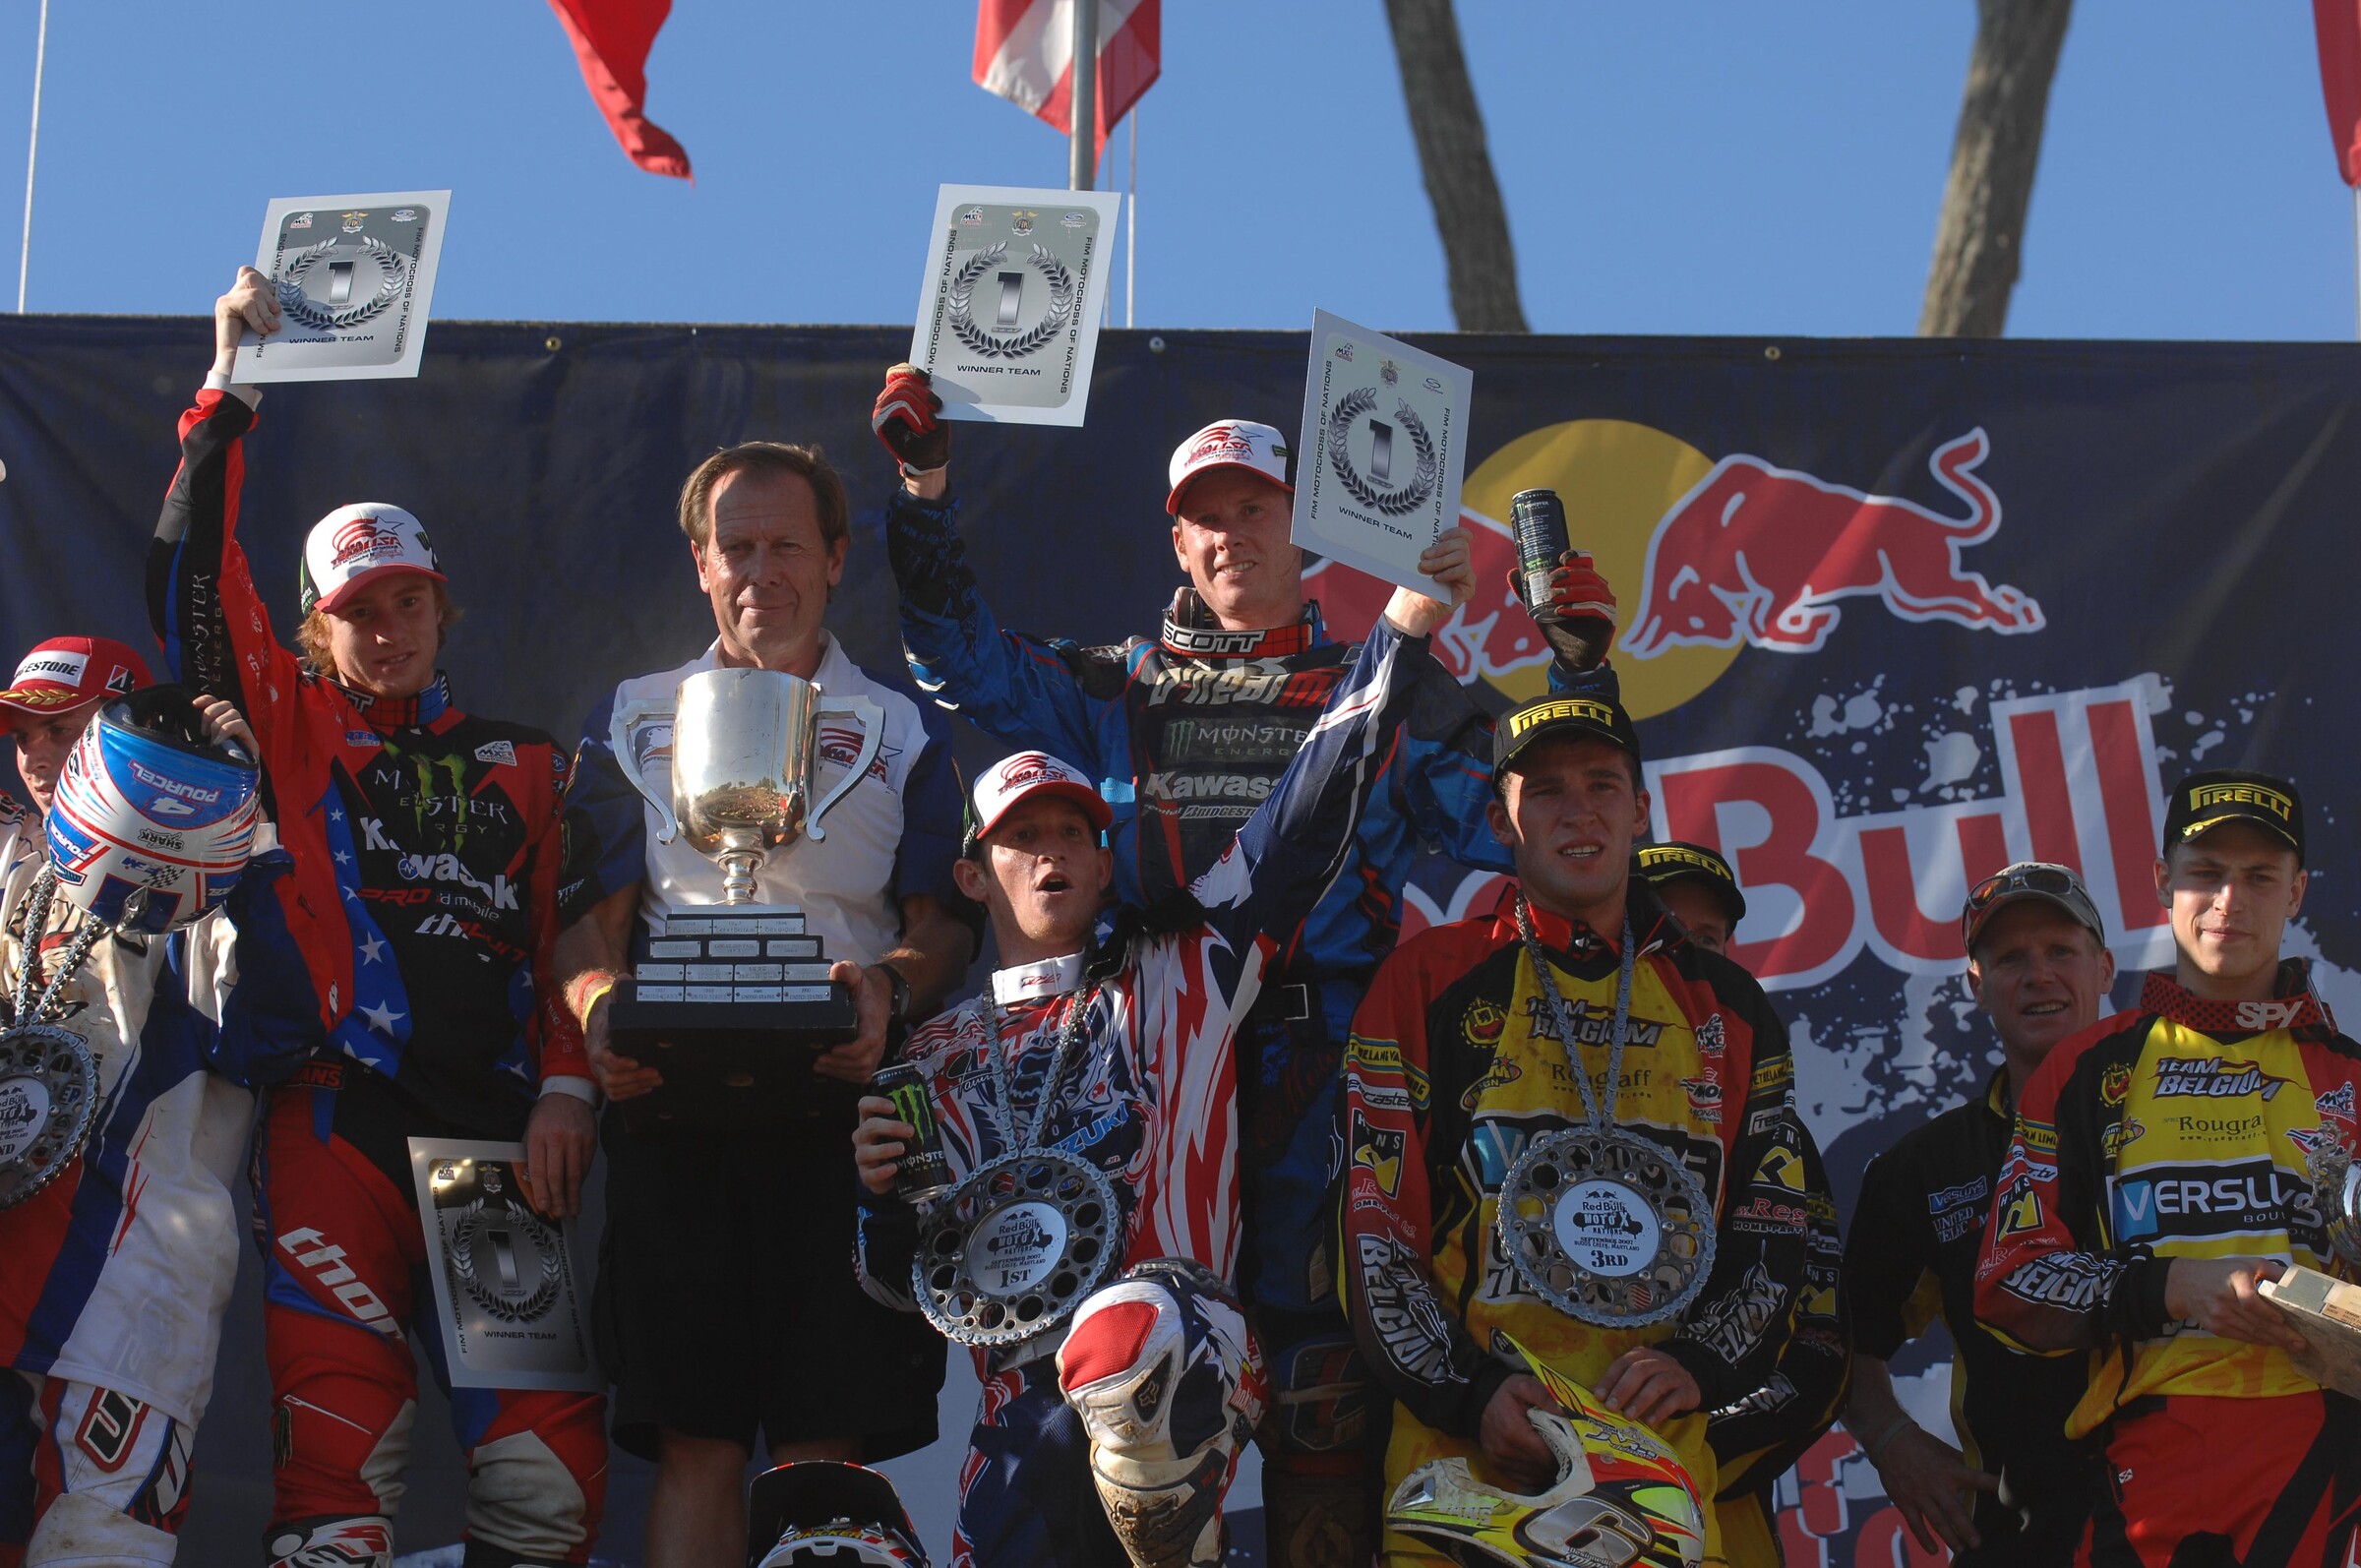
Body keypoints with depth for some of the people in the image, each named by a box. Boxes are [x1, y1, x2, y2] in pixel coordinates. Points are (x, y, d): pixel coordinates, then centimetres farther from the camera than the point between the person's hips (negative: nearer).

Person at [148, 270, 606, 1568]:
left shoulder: (522, 766, 21)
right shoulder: (291, 729, 15)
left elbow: (569, 929, 14)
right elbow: (191, 585, 5)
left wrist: (566, 1086, -2)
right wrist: (232, 384, 7)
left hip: (501, 1125, 2)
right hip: (338, 1120, -2)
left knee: (550, 1457, -6)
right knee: (338, 1448, -11)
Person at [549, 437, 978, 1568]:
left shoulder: (903, 730, 18)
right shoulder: (634, 718, 20)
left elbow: (945, 922, 9)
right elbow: (589, 913, 12)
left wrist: (891, 990, -14)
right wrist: (598, 1008, -11)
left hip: (842, 1100, 0)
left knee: (828, 1445, -8)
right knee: (695, 1440, -5)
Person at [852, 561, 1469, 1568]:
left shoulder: (1177, 975, 13)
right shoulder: (937, 1057, 21)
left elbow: (1304, 822, 5)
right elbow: (900, 1281, 22)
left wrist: (1402, 630, -1)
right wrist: (881, 1192, 0)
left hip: (1180, 1358, -3)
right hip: (1024, 1408, 3)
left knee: (1126, 1334, -38)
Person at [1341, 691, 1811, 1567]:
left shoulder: (1727, 1008, 15)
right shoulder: (1427, 981, 7)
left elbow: (1775, 1232, 13)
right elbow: (1376, 1224, 2)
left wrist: (1698, 1363, -6)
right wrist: (1471, 1392, -11)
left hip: (1662, 1454, 2)